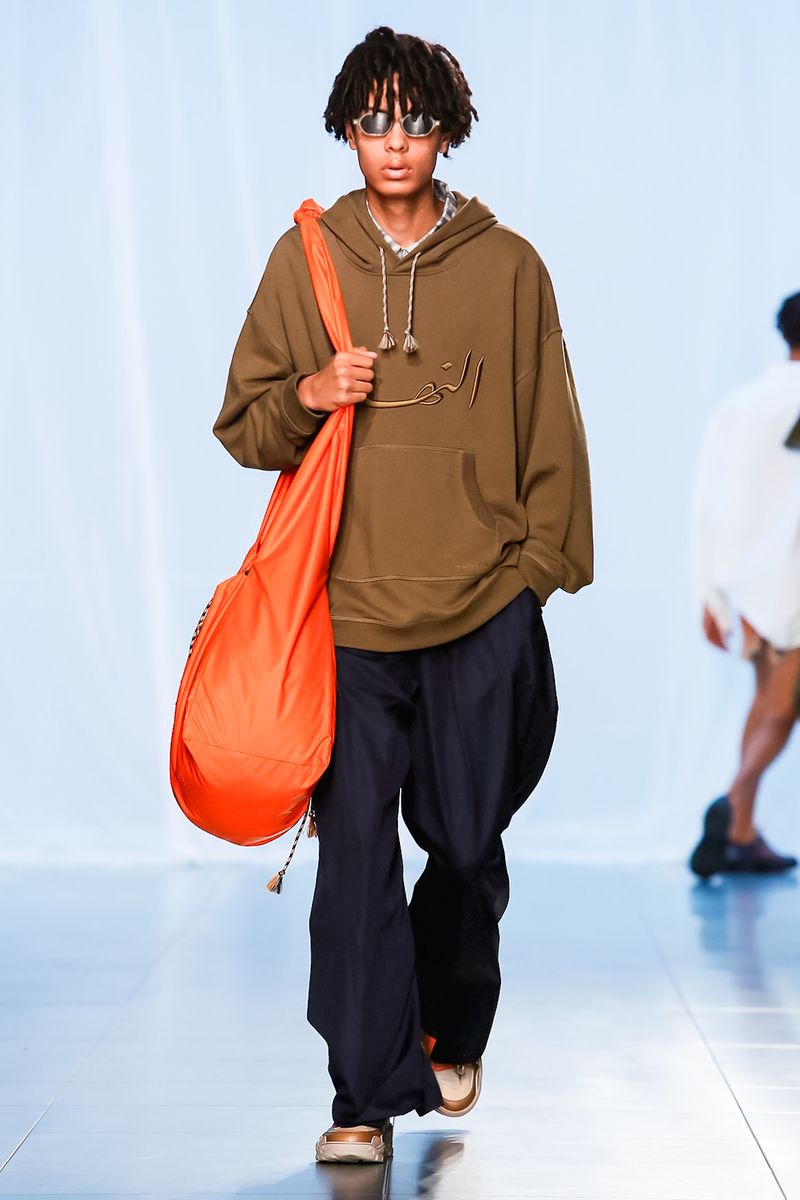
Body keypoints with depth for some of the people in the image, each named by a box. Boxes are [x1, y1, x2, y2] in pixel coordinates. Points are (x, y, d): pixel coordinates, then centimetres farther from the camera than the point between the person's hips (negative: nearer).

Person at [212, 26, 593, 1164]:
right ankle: (370, 1094, 1)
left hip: (485, 611, 0)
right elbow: (244, 425, 9)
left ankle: (452, 1034, 34)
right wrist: (309, 394, -10)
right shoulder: (303, 260, 6)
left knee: (468, 846, 9)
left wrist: (538, 563, 5)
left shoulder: (507, 266, 4)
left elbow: (550, 433, 9)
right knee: (355, 851, -6)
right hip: (350, 610, 0)